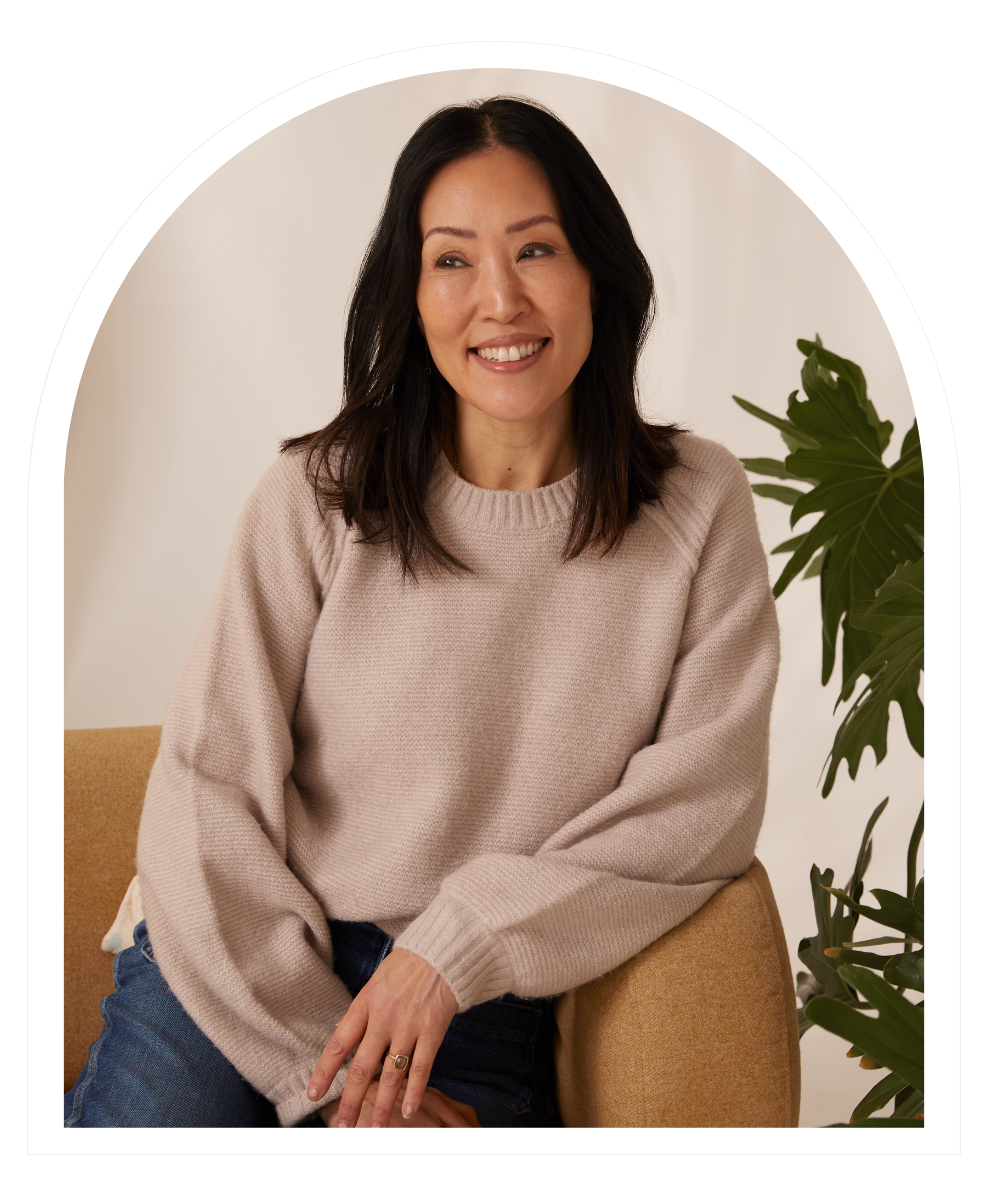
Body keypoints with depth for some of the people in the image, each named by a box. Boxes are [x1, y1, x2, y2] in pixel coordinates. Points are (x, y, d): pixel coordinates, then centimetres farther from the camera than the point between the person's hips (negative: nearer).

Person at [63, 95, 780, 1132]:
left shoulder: (697, 507, 0)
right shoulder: (321, 495, -3)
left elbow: (705, 801, -5)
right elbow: (208, 786, -6)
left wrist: (459, 944, -14)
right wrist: (330, 1063, -13)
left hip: (478, 1008, 0)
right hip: (240, 968, 0)